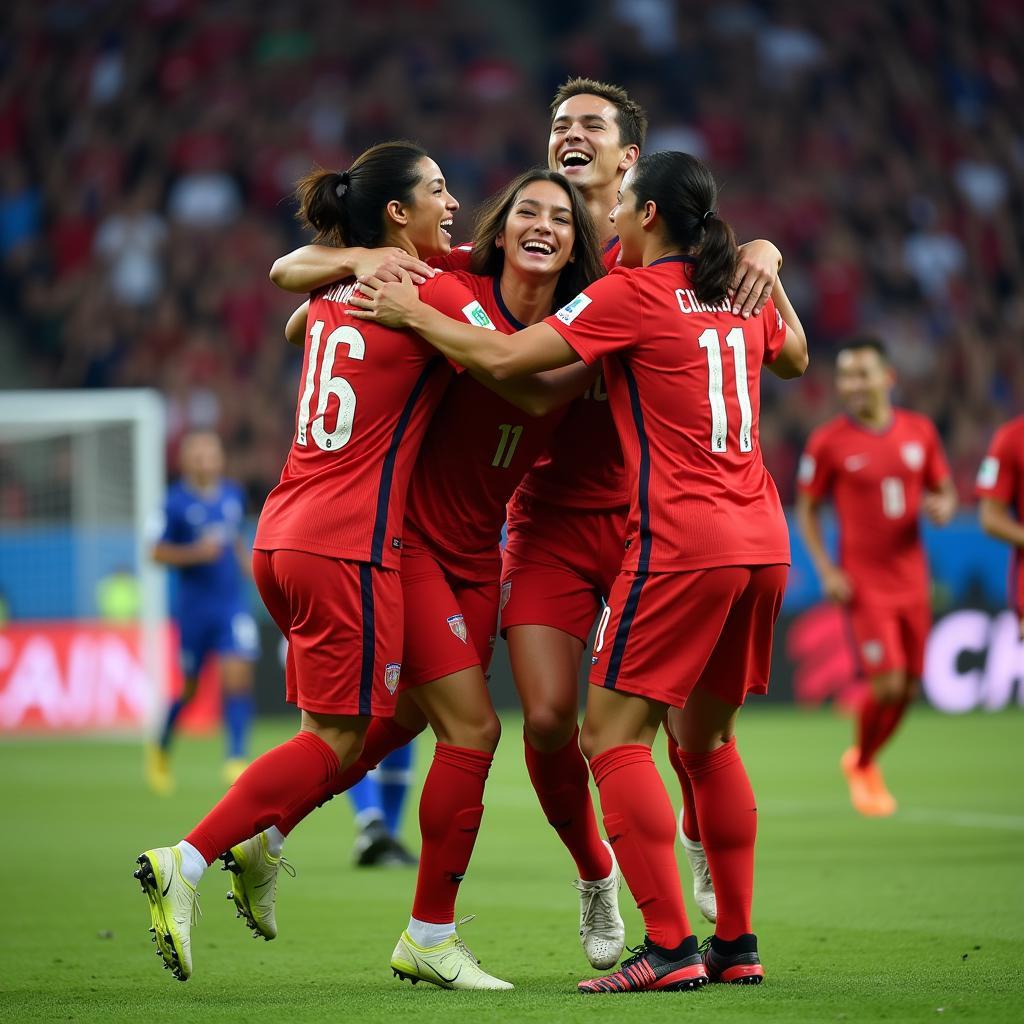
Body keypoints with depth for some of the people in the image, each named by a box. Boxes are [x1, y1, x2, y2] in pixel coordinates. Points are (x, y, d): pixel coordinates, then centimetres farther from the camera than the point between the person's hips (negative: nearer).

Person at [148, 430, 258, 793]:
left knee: (238, 678, -12)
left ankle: (236, 759, -11)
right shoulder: (176, 503, -8)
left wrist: (249, 566, 10)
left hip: (232, 604, 3)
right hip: (193, 609, -3)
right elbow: (157, 553, -7)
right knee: (189, 687, 8)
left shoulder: (233, 495, 7)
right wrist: (195, 553, -20)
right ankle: (161, 749, 33)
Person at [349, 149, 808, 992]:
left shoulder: (632, 295, -7)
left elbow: (505, 358, -13)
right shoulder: (741, 295, 13)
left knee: (613, 737, -4)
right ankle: (737, 944, 17)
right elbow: (794, 357, 35)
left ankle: (671, 946, -11)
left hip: (683, 542, -8)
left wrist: (413, 313, -1)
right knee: (706, 740, 17)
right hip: (762, 539, 8)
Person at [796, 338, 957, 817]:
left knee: (908, 688, 7)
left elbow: (945, 491, 14)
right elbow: (806, 509, 1)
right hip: (864, 584, -4)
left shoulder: (920, 431, 4)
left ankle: (862, 759, 32)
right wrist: (826, 570, -10)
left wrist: (942, 507, -10)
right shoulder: (827, 442, -6)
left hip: (911, 579, 4)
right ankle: (862, 767, 12)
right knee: (887, 683, -14)